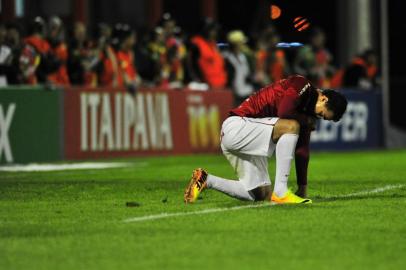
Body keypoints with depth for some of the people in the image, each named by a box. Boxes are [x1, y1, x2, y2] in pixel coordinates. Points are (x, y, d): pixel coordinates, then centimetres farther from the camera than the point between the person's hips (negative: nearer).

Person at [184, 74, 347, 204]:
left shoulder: (307, 114, 13)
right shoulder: (301, 85, -12)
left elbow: (302, 151, 12)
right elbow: (283, 112, -27)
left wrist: (303, 187, 8)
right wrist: (306, 121, -9)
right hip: (236, 125, -10)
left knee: (262, 194, 7)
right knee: (291, 126, -28)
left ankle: (205, 180, 16)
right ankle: (280, 192, -28)